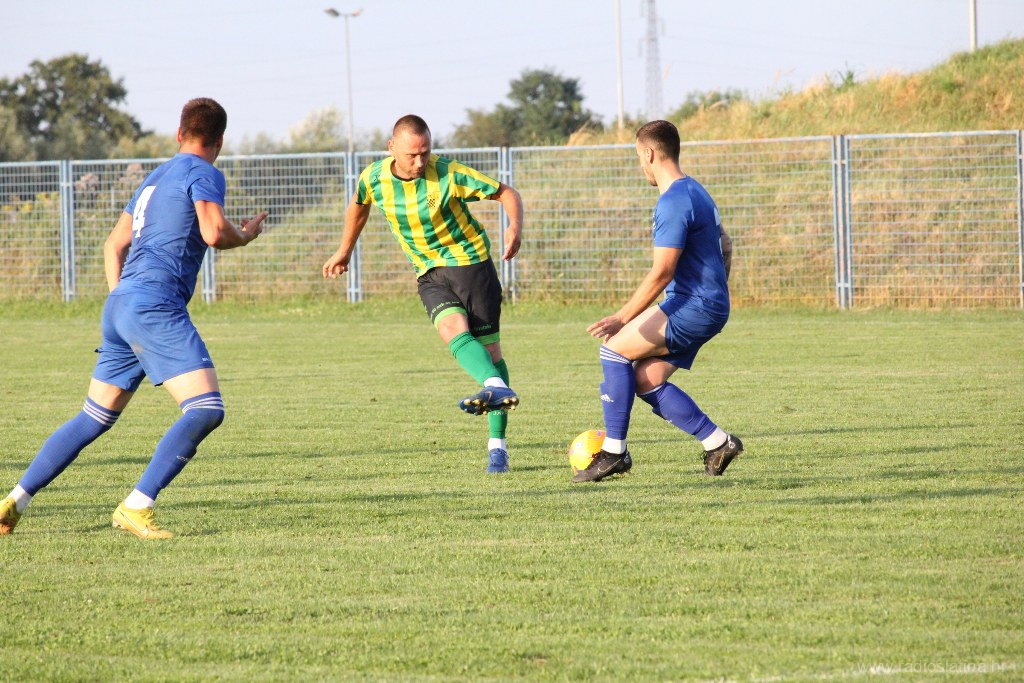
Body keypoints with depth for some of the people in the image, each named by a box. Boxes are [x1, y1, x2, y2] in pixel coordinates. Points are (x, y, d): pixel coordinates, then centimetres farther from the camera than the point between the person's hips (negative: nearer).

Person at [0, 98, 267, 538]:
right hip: (156, 306, -9)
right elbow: (214, 232, -17)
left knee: (93, 419, 18)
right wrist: (246, 235, 3)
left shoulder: (155, 178, 25)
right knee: (206, 410, -15)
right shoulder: (204, 174, -1)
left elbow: (114, 246, 28)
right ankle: (136, 507, -22)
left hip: (121, 304, 9)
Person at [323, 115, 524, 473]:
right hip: (430, 273, 2)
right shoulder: (373, 179, -8)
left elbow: (506, 193, -11)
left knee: (489, 348, -4)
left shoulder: (449, 175, -18)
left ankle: (498, 445, 1)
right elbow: (359, 205, 17)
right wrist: (344, 252, 28)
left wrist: (515, 227, -30)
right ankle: (498, 389, -49)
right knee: (452, 328, -28)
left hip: (471, 262, -2)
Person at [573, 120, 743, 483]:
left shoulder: (674, 201, -17)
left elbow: (661, 273, -22)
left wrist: (623, 318, -22)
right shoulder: (694, 191, 16)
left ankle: (614, 451, -7)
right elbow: (722, 247, 25)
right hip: (709, 307, 10)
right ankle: (718, 443, 6)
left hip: (694, 305, -10)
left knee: (614, 348, -9)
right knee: (645, 381, 8)